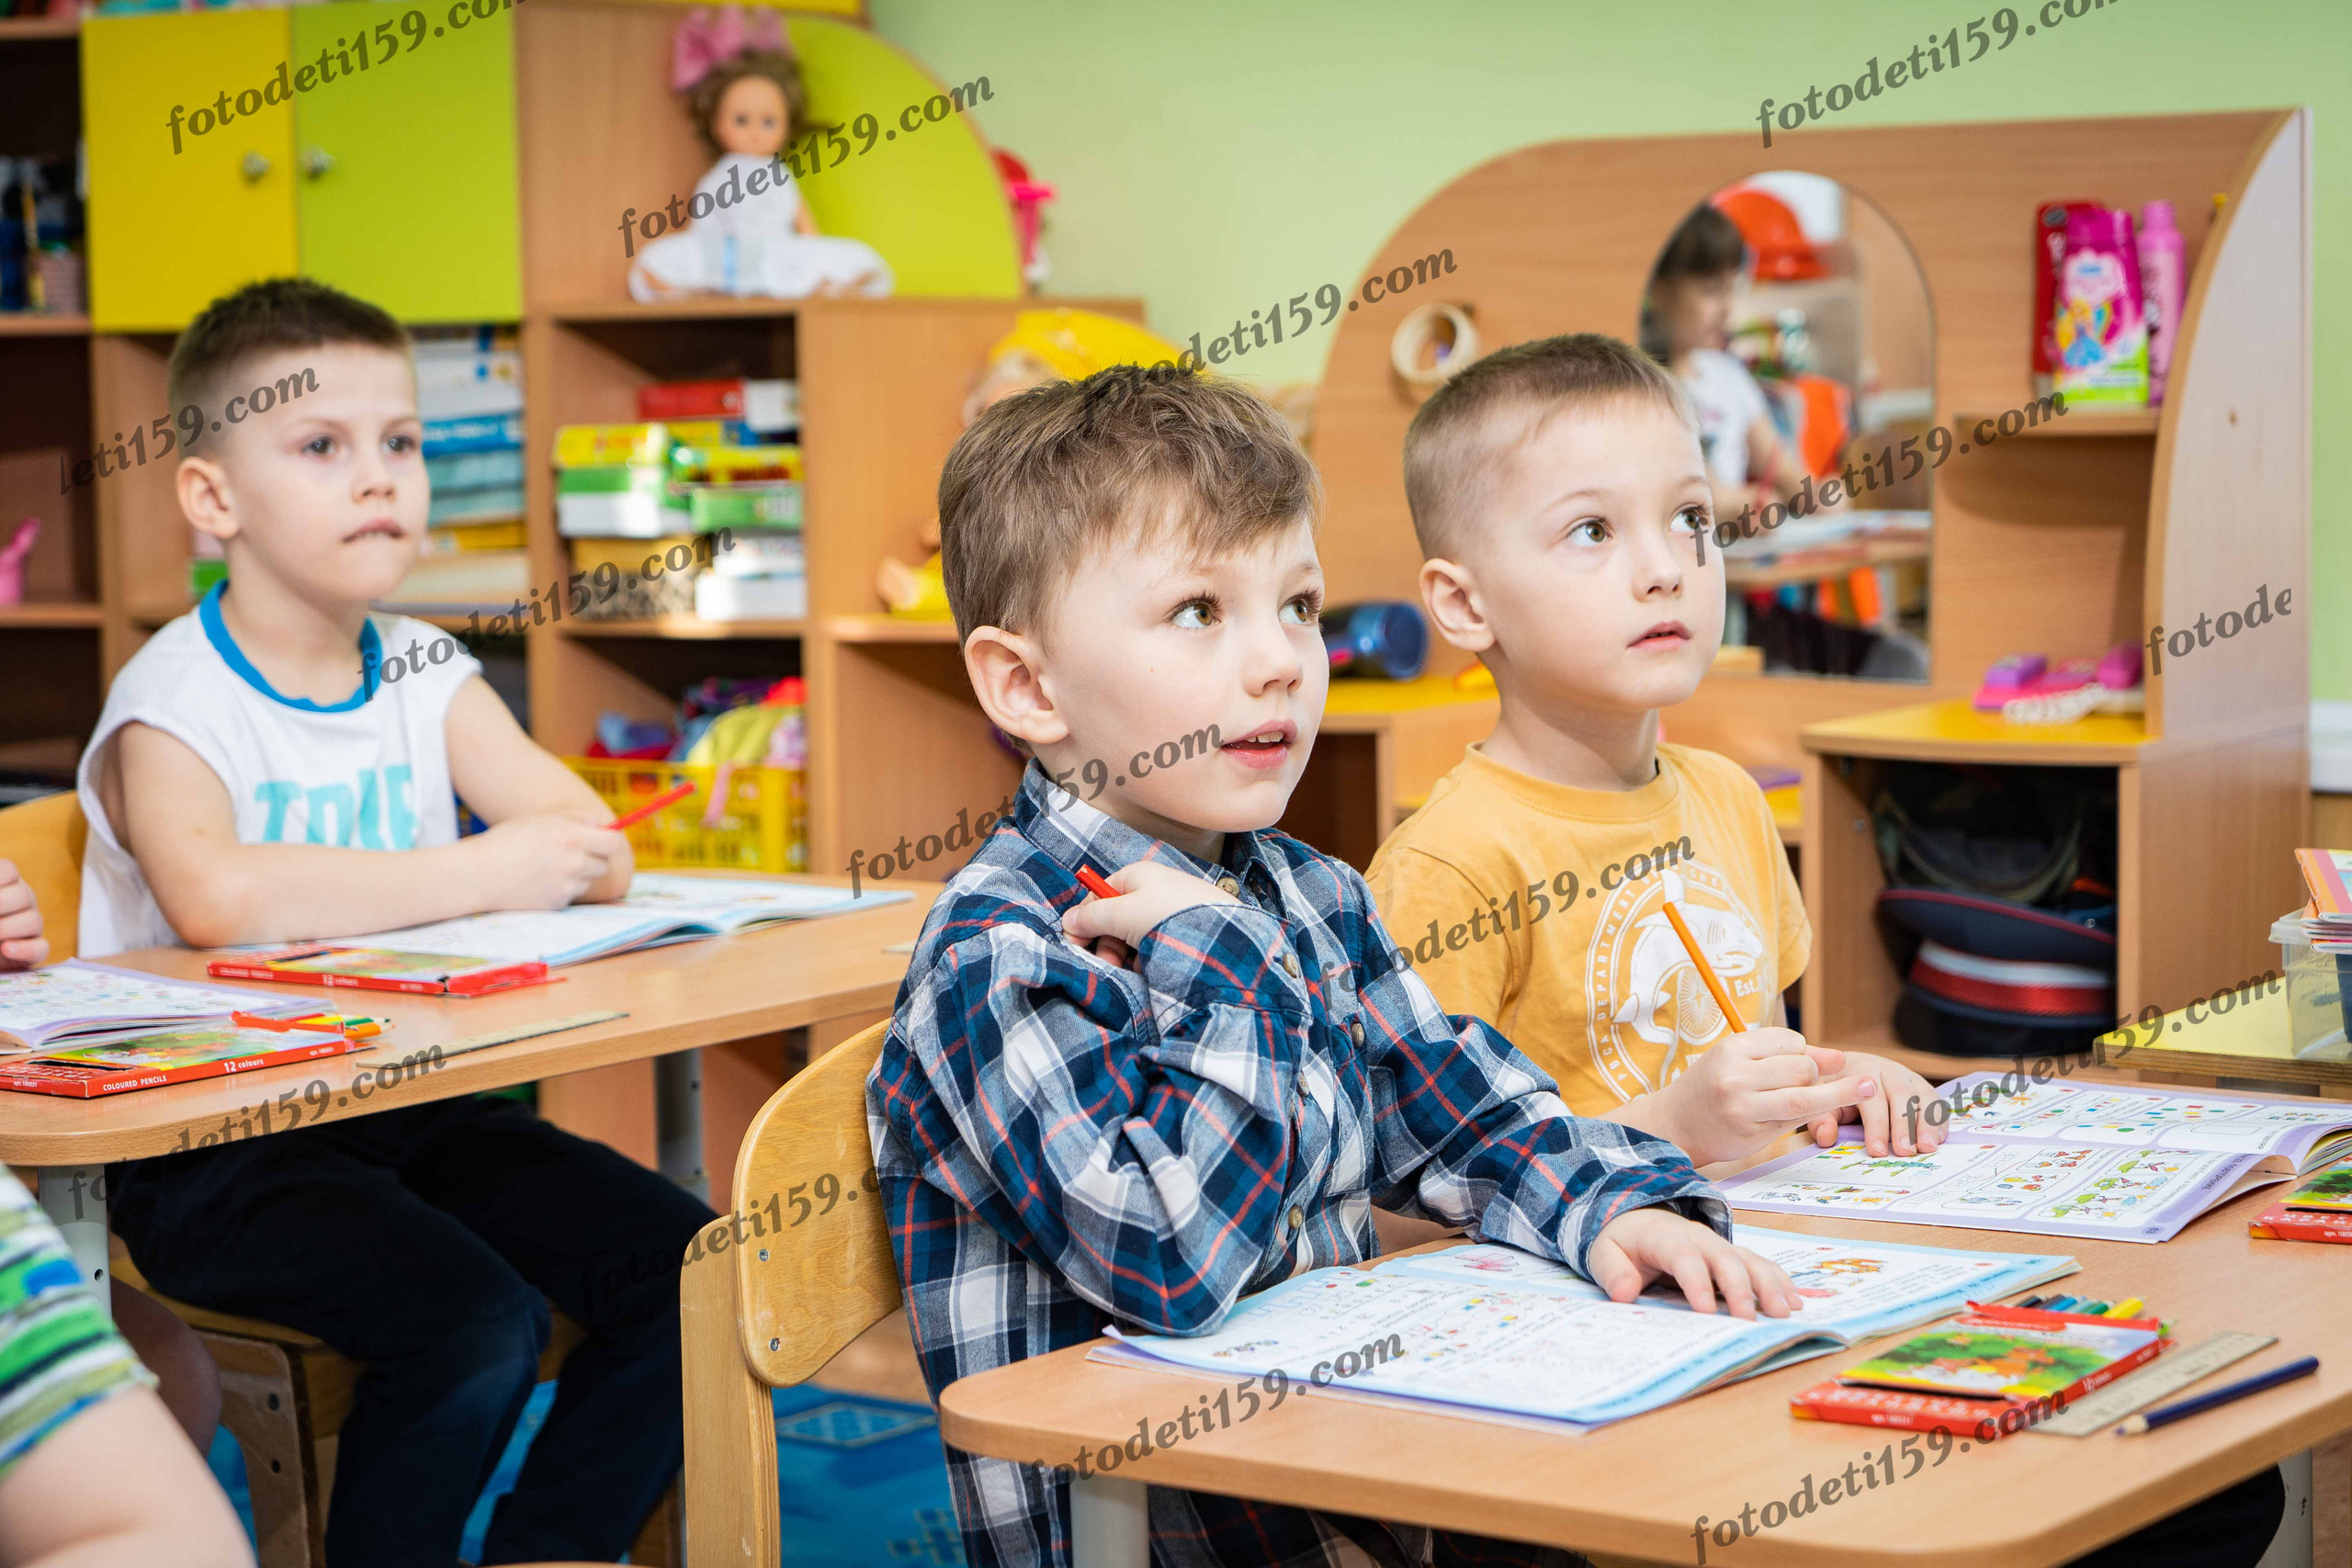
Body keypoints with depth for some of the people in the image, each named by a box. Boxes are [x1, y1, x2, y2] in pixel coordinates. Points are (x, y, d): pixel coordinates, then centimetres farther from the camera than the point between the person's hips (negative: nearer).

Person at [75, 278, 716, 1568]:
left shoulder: (425, 675, 10)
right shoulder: (173, 700, -10)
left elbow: (592, 851, -1)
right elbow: (214, 897, -31)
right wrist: (476, 875, -26)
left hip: (403, 1105, 7)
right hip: (213, 1137, -6)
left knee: (685, 1271, -7)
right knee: (474, 1326, -27)